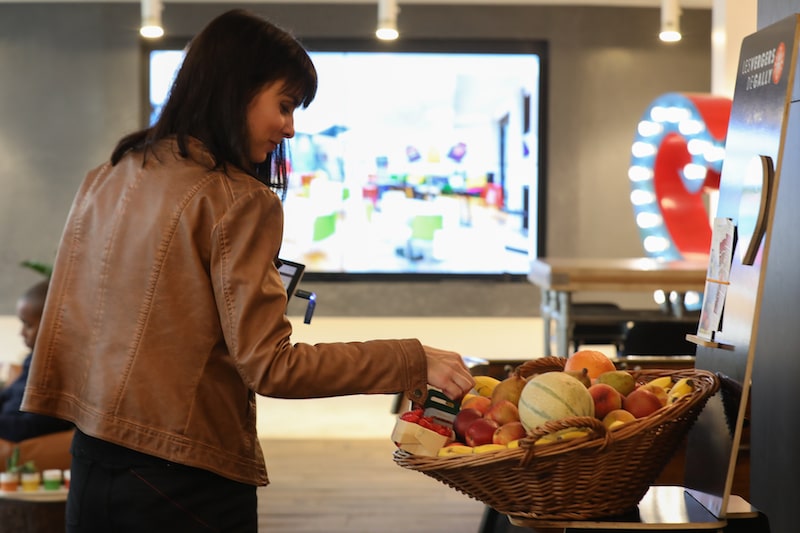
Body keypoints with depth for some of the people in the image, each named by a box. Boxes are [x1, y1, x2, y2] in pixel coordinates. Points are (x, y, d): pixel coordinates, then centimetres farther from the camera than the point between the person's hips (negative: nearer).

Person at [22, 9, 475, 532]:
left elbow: (65, 319, 11)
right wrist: (413, 362, -16)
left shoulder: (105, 179, 7)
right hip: (185, 483, -7)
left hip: (92, 459, 7)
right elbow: (269, 366, -18)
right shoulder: (238, 201, -14)